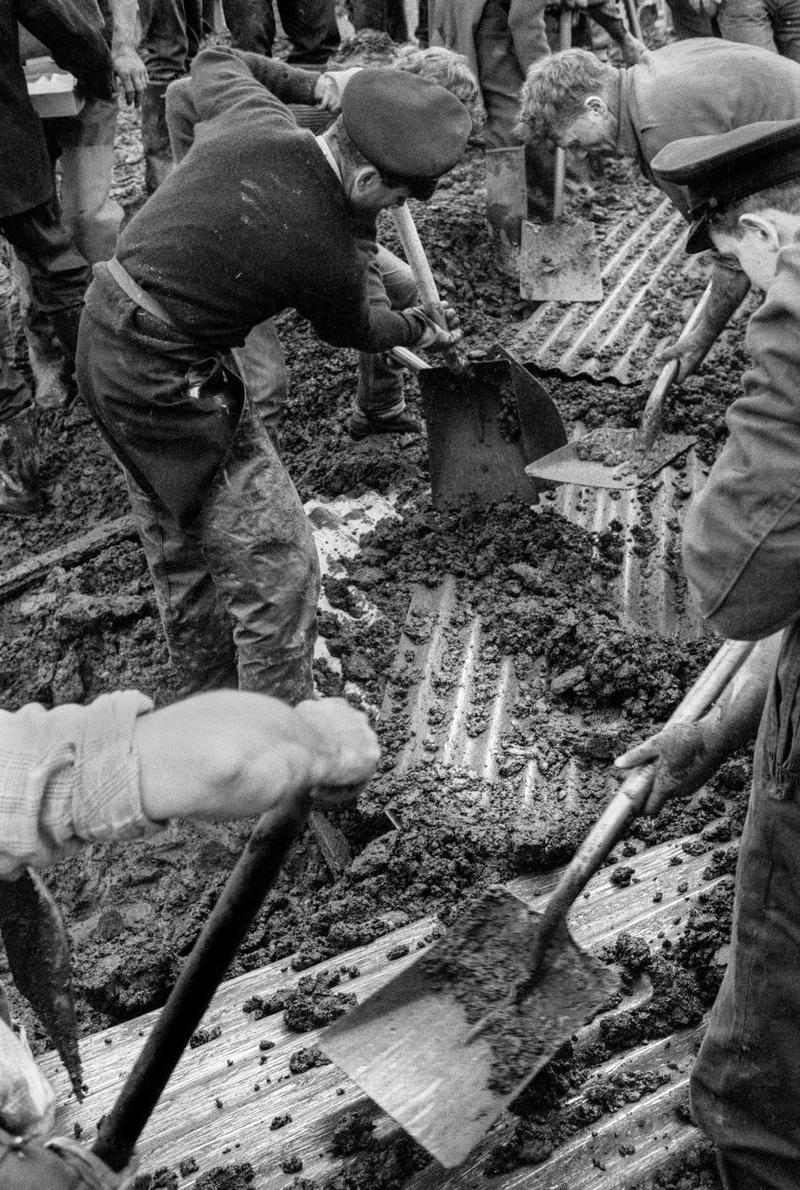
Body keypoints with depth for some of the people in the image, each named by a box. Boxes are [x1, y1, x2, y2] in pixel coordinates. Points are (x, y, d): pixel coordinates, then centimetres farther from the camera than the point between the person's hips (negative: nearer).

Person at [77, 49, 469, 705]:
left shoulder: (253, 114, -6)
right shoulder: (325, 255, -22)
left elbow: (213, 62, 20)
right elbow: (354, 331, 2)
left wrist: (310, 84, 26)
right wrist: (418, 330, 22)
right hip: (170, 381, -9)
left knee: (179, 544, 23)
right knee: (277, 562, -1)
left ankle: (212, 691, 43)